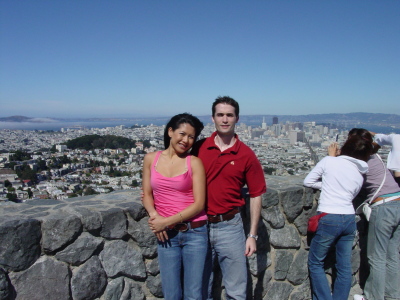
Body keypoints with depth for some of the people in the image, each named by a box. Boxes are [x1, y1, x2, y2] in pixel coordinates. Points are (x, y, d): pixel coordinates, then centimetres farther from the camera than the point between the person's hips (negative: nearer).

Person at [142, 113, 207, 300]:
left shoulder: (194, 162, -6)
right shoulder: (151, 159, 3)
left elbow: (199, 204, -9)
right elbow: (147, 194, 8)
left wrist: (167, 221, -15)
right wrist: (155, 216, -11)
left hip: (195, 233, -2)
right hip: (166, 235, 2)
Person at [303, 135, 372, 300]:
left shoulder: (329, 161, -4)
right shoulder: (360, 174, 10)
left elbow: (308, 181, 0)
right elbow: (352, 195, 16)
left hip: (329, 219, -5)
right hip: (349, 220, 6)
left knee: (315, 262, 10)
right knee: (345, 267, 15)